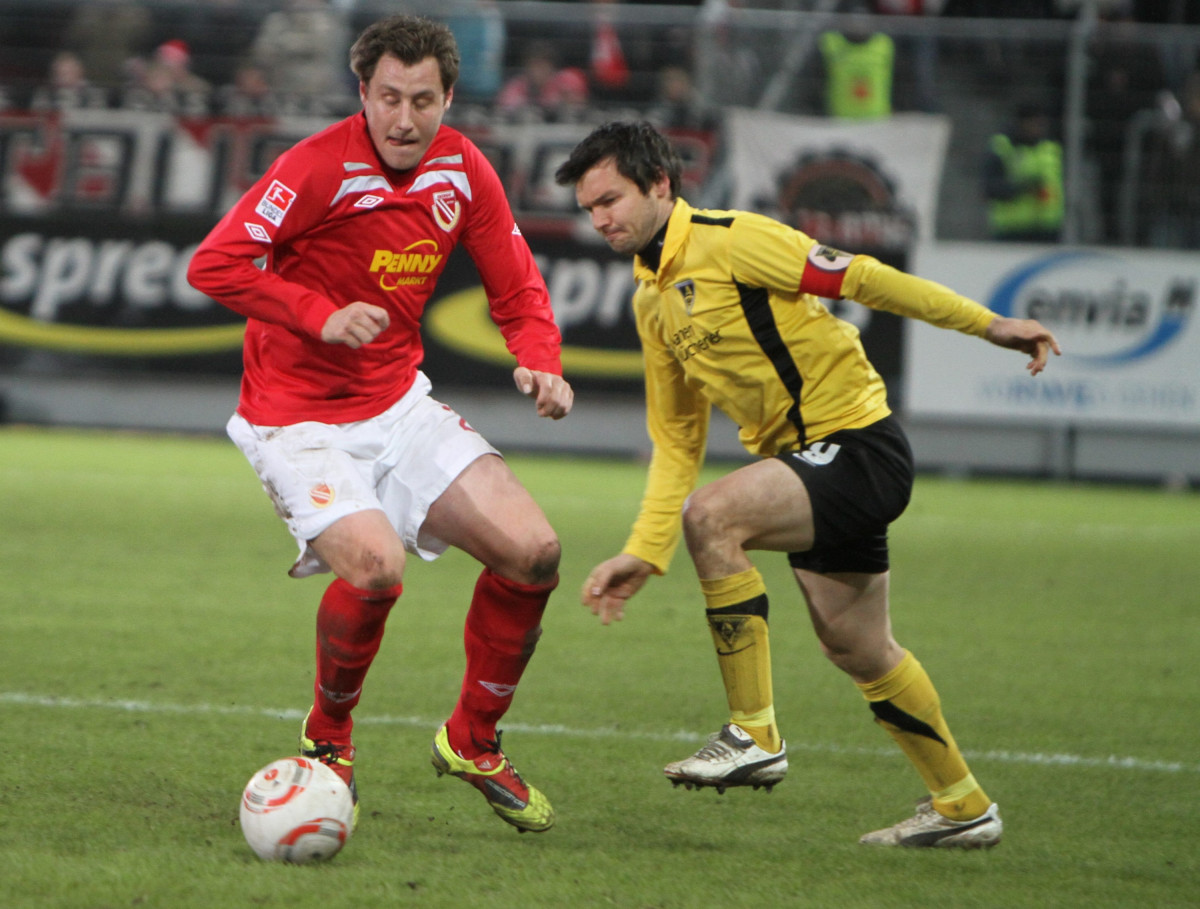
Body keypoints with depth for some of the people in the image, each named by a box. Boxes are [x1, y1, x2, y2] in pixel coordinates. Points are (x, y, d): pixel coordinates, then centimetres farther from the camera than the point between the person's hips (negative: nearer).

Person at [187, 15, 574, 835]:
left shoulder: (463, 169, -1)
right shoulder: (321, 166, -18)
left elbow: (518, 291, 8)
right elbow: (214, 266, -20)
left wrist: (540, 363, -12)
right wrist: (322, 317, -27)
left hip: (400, 405, 6)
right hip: (300, 420, -6)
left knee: (533, 551, -7)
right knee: (376, 565, -29)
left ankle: (473, 741, 14)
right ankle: (328, 735, 1)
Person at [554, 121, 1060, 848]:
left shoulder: (731, 241, -14)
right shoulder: (651, 302, 12)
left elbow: (860, 279, -15)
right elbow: (677, 442, 16)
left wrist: (986, 324, -16)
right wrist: (643, 554, 8)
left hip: (860, 444, -9)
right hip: (807, 460, 9)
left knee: (713, 514, -27)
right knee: (857, 649, 14)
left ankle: (755, 734, -20)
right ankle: (962, 807, 30)